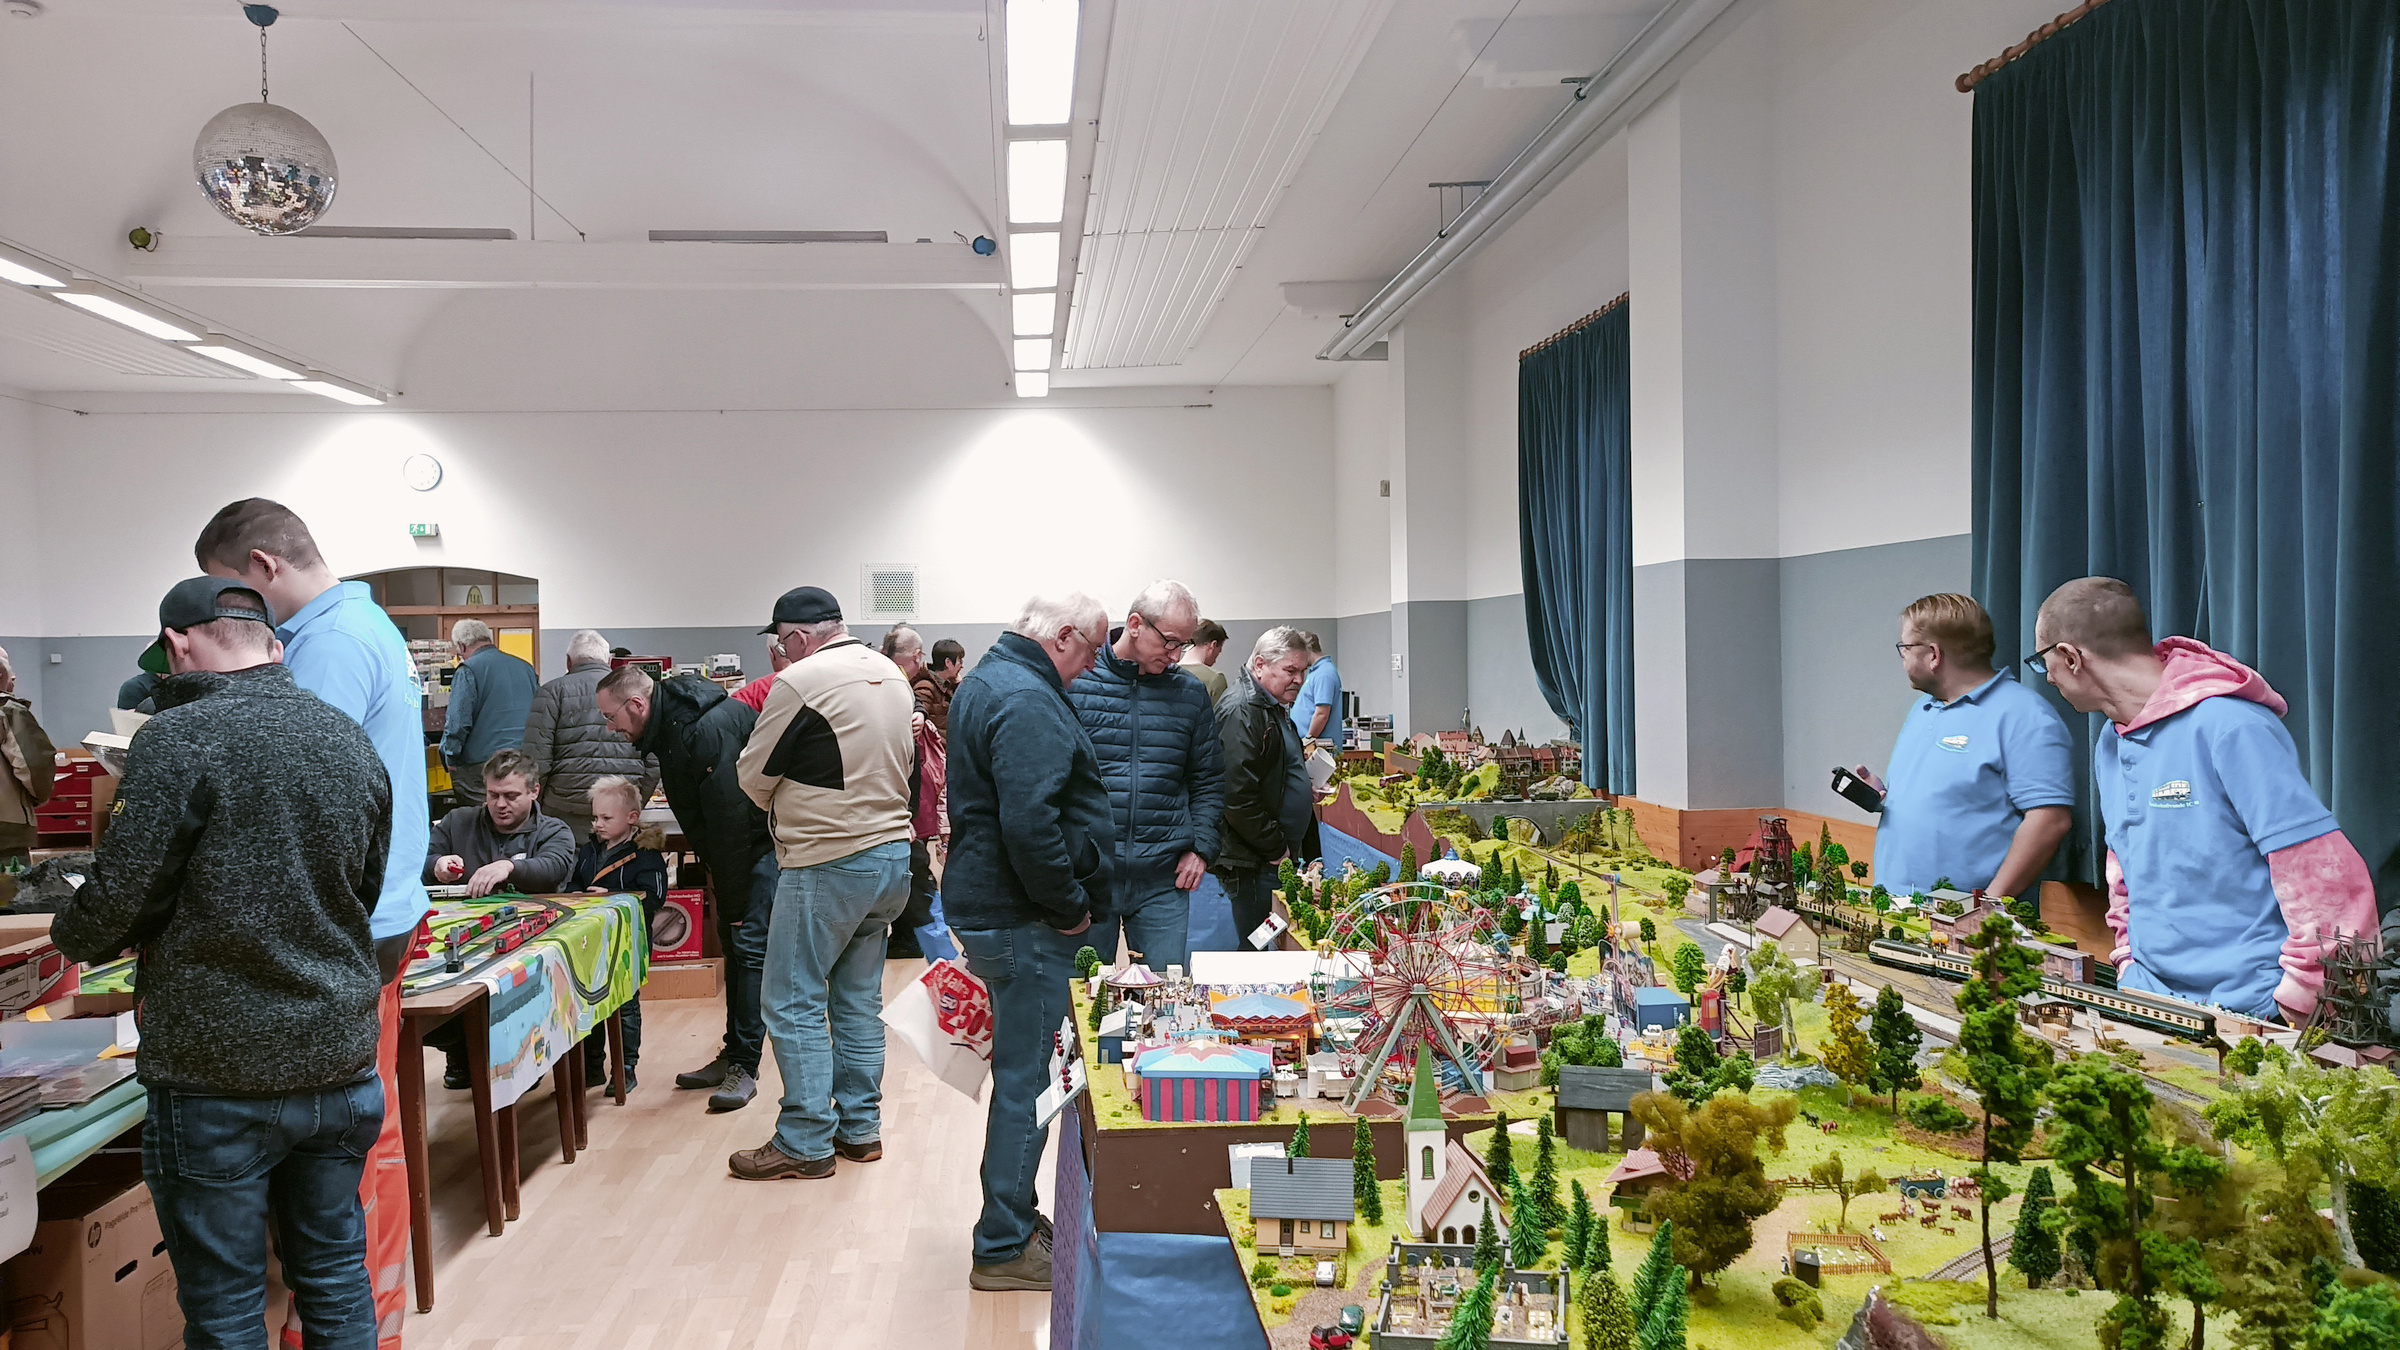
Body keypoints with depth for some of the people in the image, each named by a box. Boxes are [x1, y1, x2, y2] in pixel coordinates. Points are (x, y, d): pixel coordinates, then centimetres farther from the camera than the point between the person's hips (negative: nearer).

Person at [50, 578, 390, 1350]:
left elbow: (120, 899, -13)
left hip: (219, 1078, -5)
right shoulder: (351, 740, 5)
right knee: (336, 1278, 18)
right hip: (342, 1061, 6)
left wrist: (71, 935, 8)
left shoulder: (181, 738, -14)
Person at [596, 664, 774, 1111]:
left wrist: (733, 901, -20)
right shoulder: (667, 727, 3)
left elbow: (729, 818, -26)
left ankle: (744, 1066, -5)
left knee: (750, 943, -10)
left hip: (766, 839, -10)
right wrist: (712, 870, 10)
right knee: (732, 942, 11)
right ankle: (733, 1054, 19)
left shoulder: (708, 730, -29)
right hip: (738, 842, 10)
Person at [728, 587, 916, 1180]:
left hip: (826, 864, -8)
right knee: (859, 999, 15)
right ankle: (860, 1127, 22)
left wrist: (782, 804, 15)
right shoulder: (892, 675, 10)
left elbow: (754, 776, -5)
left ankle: (805, 1143, 6)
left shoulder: (801, 681, -14)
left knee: (795, 1004, 1)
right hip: (891, 853, 8)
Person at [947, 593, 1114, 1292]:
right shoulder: (1028, 702, -21)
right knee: (1026, 1081, -1)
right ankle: (1005, 1248, 9)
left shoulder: (986, 680, 15)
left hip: (986, 905, 11)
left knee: (1021, 1070, 20)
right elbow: (1029, 824, -30)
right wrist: (1069, 906, -17)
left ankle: (1013, 1218, 32)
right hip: (1021, 920, -11)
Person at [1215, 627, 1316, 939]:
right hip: (1252, 861, -10)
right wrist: (1275, 849, -19)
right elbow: (1238, 797, -25)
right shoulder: (1242, 711, -18)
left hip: (1278, 852, 10)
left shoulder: (1275, 706, 16)